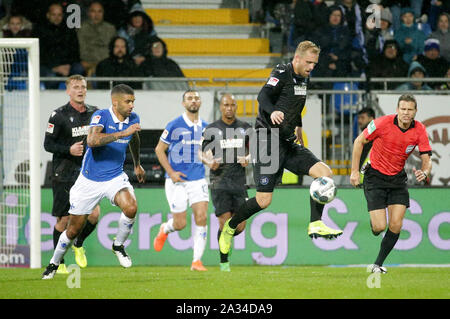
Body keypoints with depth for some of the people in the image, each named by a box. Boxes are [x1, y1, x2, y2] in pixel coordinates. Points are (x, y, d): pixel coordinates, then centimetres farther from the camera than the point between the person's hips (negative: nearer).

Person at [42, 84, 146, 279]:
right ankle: (54, 263, 30)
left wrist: (137, 164, 34)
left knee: (131, 207, -27)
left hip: (115, 177, 3)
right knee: (74, 229, 5)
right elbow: (92, 140, -40)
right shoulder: (101, 116, -20)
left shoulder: (133, 118, -2)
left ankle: (118, 245, 1)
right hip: (90, 180, -3)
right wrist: (123, 133, -42)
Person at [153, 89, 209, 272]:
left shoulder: (205, 128, 9)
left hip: (198, 180, 3)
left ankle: (197, 260, -7)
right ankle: (165, 229, 35)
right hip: (177, 181, -3)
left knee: (201, 217, -12)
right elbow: (159, 149, 0)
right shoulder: (174, 126, -6)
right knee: (180, 224, -2)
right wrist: (171, 172, -9)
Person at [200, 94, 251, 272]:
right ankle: (224, 261, 5)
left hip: (239, 182, 3)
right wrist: (210, 162, -21)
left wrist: (248, 159, -11)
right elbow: (204, 153, 2)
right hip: (219, 182, -3)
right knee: (225, 224, -11)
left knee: (240, 226, -3)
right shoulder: (211, 130, 2)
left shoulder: (245, 128, 9)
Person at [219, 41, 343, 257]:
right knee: (264, 201, -9)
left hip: (288, 143, 8)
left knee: (324, 172, -13)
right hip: (268, 142, -8)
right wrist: (273, 111, -48)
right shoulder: (282, 73, -11)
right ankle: (230, 227, 15)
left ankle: (316, 225, -11)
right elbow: (263, 95, -29)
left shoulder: (304, 78, 13)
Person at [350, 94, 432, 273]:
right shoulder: (383, 123, -19)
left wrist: (424, 173, -32)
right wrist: (355, 171, -8)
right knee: (379, 227, -12)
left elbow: (426, 159, -8)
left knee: (396, 226, -8)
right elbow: (359, 141, -6)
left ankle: (378, 264, 10)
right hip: (375, 176, -3)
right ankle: (373, 223, 27)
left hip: (398, 178, 3)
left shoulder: (419, 130, -10)